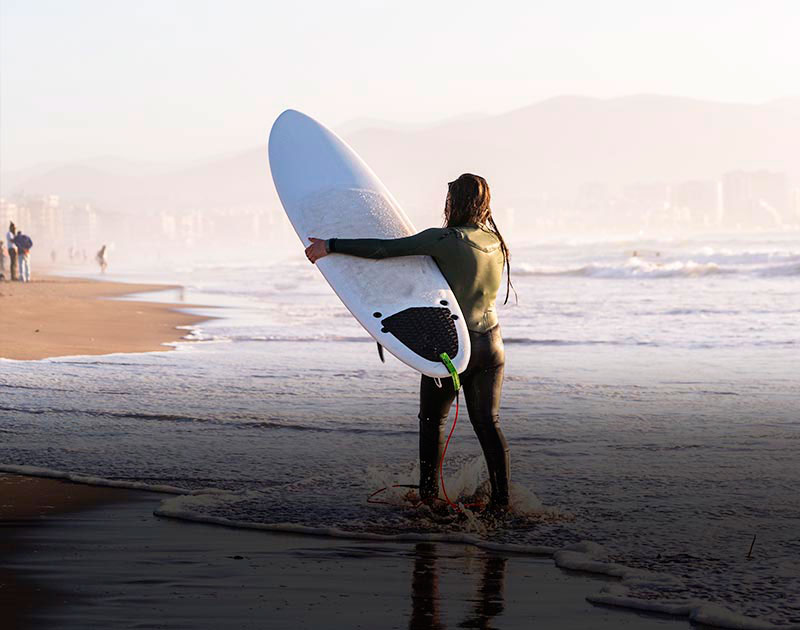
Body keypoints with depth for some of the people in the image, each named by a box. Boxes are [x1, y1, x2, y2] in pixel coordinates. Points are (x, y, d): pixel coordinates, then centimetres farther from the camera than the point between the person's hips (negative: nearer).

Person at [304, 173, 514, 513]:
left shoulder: (445, 240, -17)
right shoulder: (496, 243, 4)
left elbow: (386, 249, -21)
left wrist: (330, 246, -17)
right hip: (490, 345, 5)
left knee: (432, 419, 14)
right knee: (487, 423, 10)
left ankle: (428, 490, 22)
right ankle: (501, 499, 6)